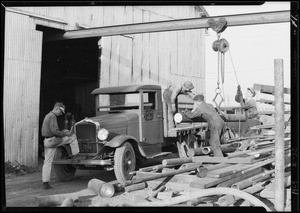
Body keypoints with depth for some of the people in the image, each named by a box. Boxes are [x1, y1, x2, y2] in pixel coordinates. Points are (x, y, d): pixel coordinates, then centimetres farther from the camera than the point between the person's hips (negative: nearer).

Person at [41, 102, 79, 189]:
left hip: (46, 141, 10)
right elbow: (54, 131, -22)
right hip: (53, 140, -10)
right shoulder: (52, 117, -13)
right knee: (72, 137, 3)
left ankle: (45, 183, 7)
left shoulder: (47, 116, 20)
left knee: (47, 162, 8)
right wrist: (66, 134, -10)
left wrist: (62, 132, 18)